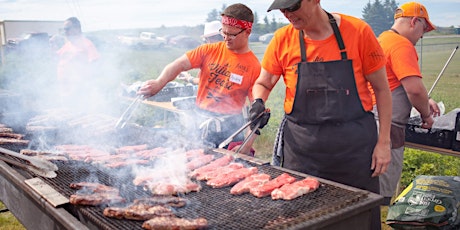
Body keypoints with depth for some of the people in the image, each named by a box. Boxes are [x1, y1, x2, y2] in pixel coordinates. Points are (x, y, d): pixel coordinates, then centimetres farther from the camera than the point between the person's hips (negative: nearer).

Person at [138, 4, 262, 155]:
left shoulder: (254, 67, -7)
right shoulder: (209, 50, 2)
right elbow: (180, 64, -9)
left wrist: (248, 144, -16)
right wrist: (159, 83, -29)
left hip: (228, 128, -3)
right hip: (199, 123, 3)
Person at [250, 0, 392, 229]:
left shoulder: (358, 31, -7)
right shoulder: (283, 39, -2)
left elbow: (381, 89, 0)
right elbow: (262, 84, 10)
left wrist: (384, 142, -3)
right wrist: (258, 103, -13)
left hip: (355, 144, -1)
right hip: (301, 146, 1)